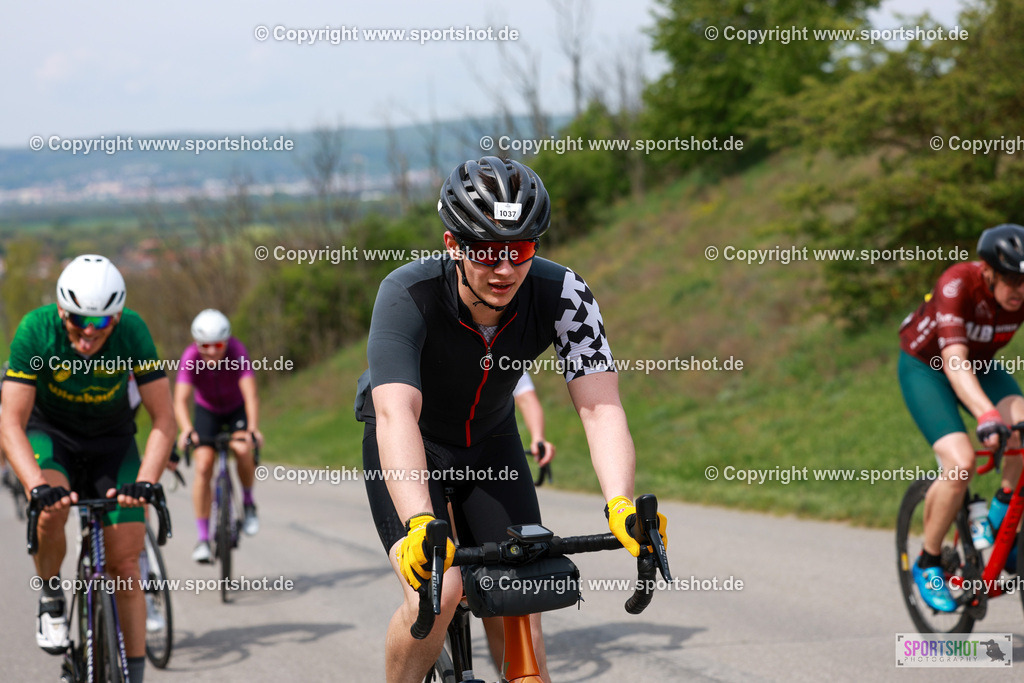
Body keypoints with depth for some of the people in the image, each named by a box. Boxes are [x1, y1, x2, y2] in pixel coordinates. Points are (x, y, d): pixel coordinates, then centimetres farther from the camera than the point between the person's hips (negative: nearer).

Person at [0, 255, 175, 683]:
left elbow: (163, 419, -24)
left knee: (125, 565, -8)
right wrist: (36, 485, -45)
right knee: (52, 509, -32)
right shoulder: (36, 330, -29)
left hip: (112, 440, 1)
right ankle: (50, 601, -5)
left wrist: (145, 482, -40)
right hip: (49, 434, -1)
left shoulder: (133, 332, -27)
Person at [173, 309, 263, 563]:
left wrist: (253, 428, -56)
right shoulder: (190, 358, -29)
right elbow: (180, 400, -39)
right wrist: (187, 430, -57)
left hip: (237, 409, -1)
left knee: (242, 450, -29)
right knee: (203, 467, -16)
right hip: (207, 411, 1)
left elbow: (250, 394, -40)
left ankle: (248, 502, -1)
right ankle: (203, 538, -8)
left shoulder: (237, 352, -31)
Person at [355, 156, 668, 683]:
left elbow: (600, 406, -35)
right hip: (411, 445, -3)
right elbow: (396, 415, -46)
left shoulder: (563, 295, -27)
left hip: (491, 440, 3)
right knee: (437, 595, -23)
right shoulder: (407, 295, -34)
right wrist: (420, 524, -62)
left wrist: (621, 504, -53)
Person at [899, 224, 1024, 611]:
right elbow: (954, 360, -46)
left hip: (982, 365, 4)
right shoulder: (957, 284, -35)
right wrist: (986, 415, -60)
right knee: (960, 463, -25)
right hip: (925, 366, -4)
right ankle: (927, 565, -5)